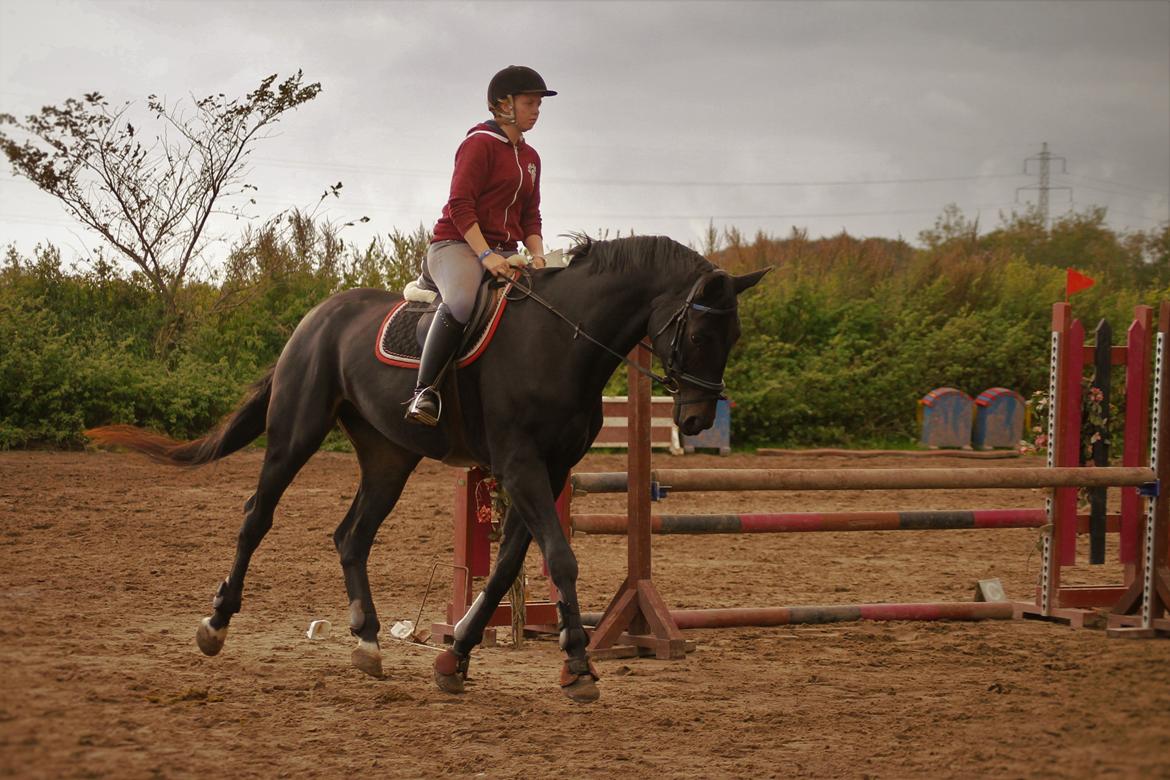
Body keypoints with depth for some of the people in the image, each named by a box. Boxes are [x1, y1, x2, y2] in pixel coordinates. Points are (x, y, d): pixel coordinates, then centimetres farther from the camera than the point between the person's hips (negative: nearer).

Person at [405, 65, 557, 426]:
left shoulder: (530, 157, 20)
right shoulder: (480, 143, -5)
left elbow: (530, 217, 20)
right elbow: (460, 205, -13)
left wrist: (537, 256, 0)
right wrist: (485, 255, -22)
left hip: (503, 251, 8)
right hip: (457, 244, -8)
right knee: (462, 300, -39)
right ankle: (424, 391, -35)